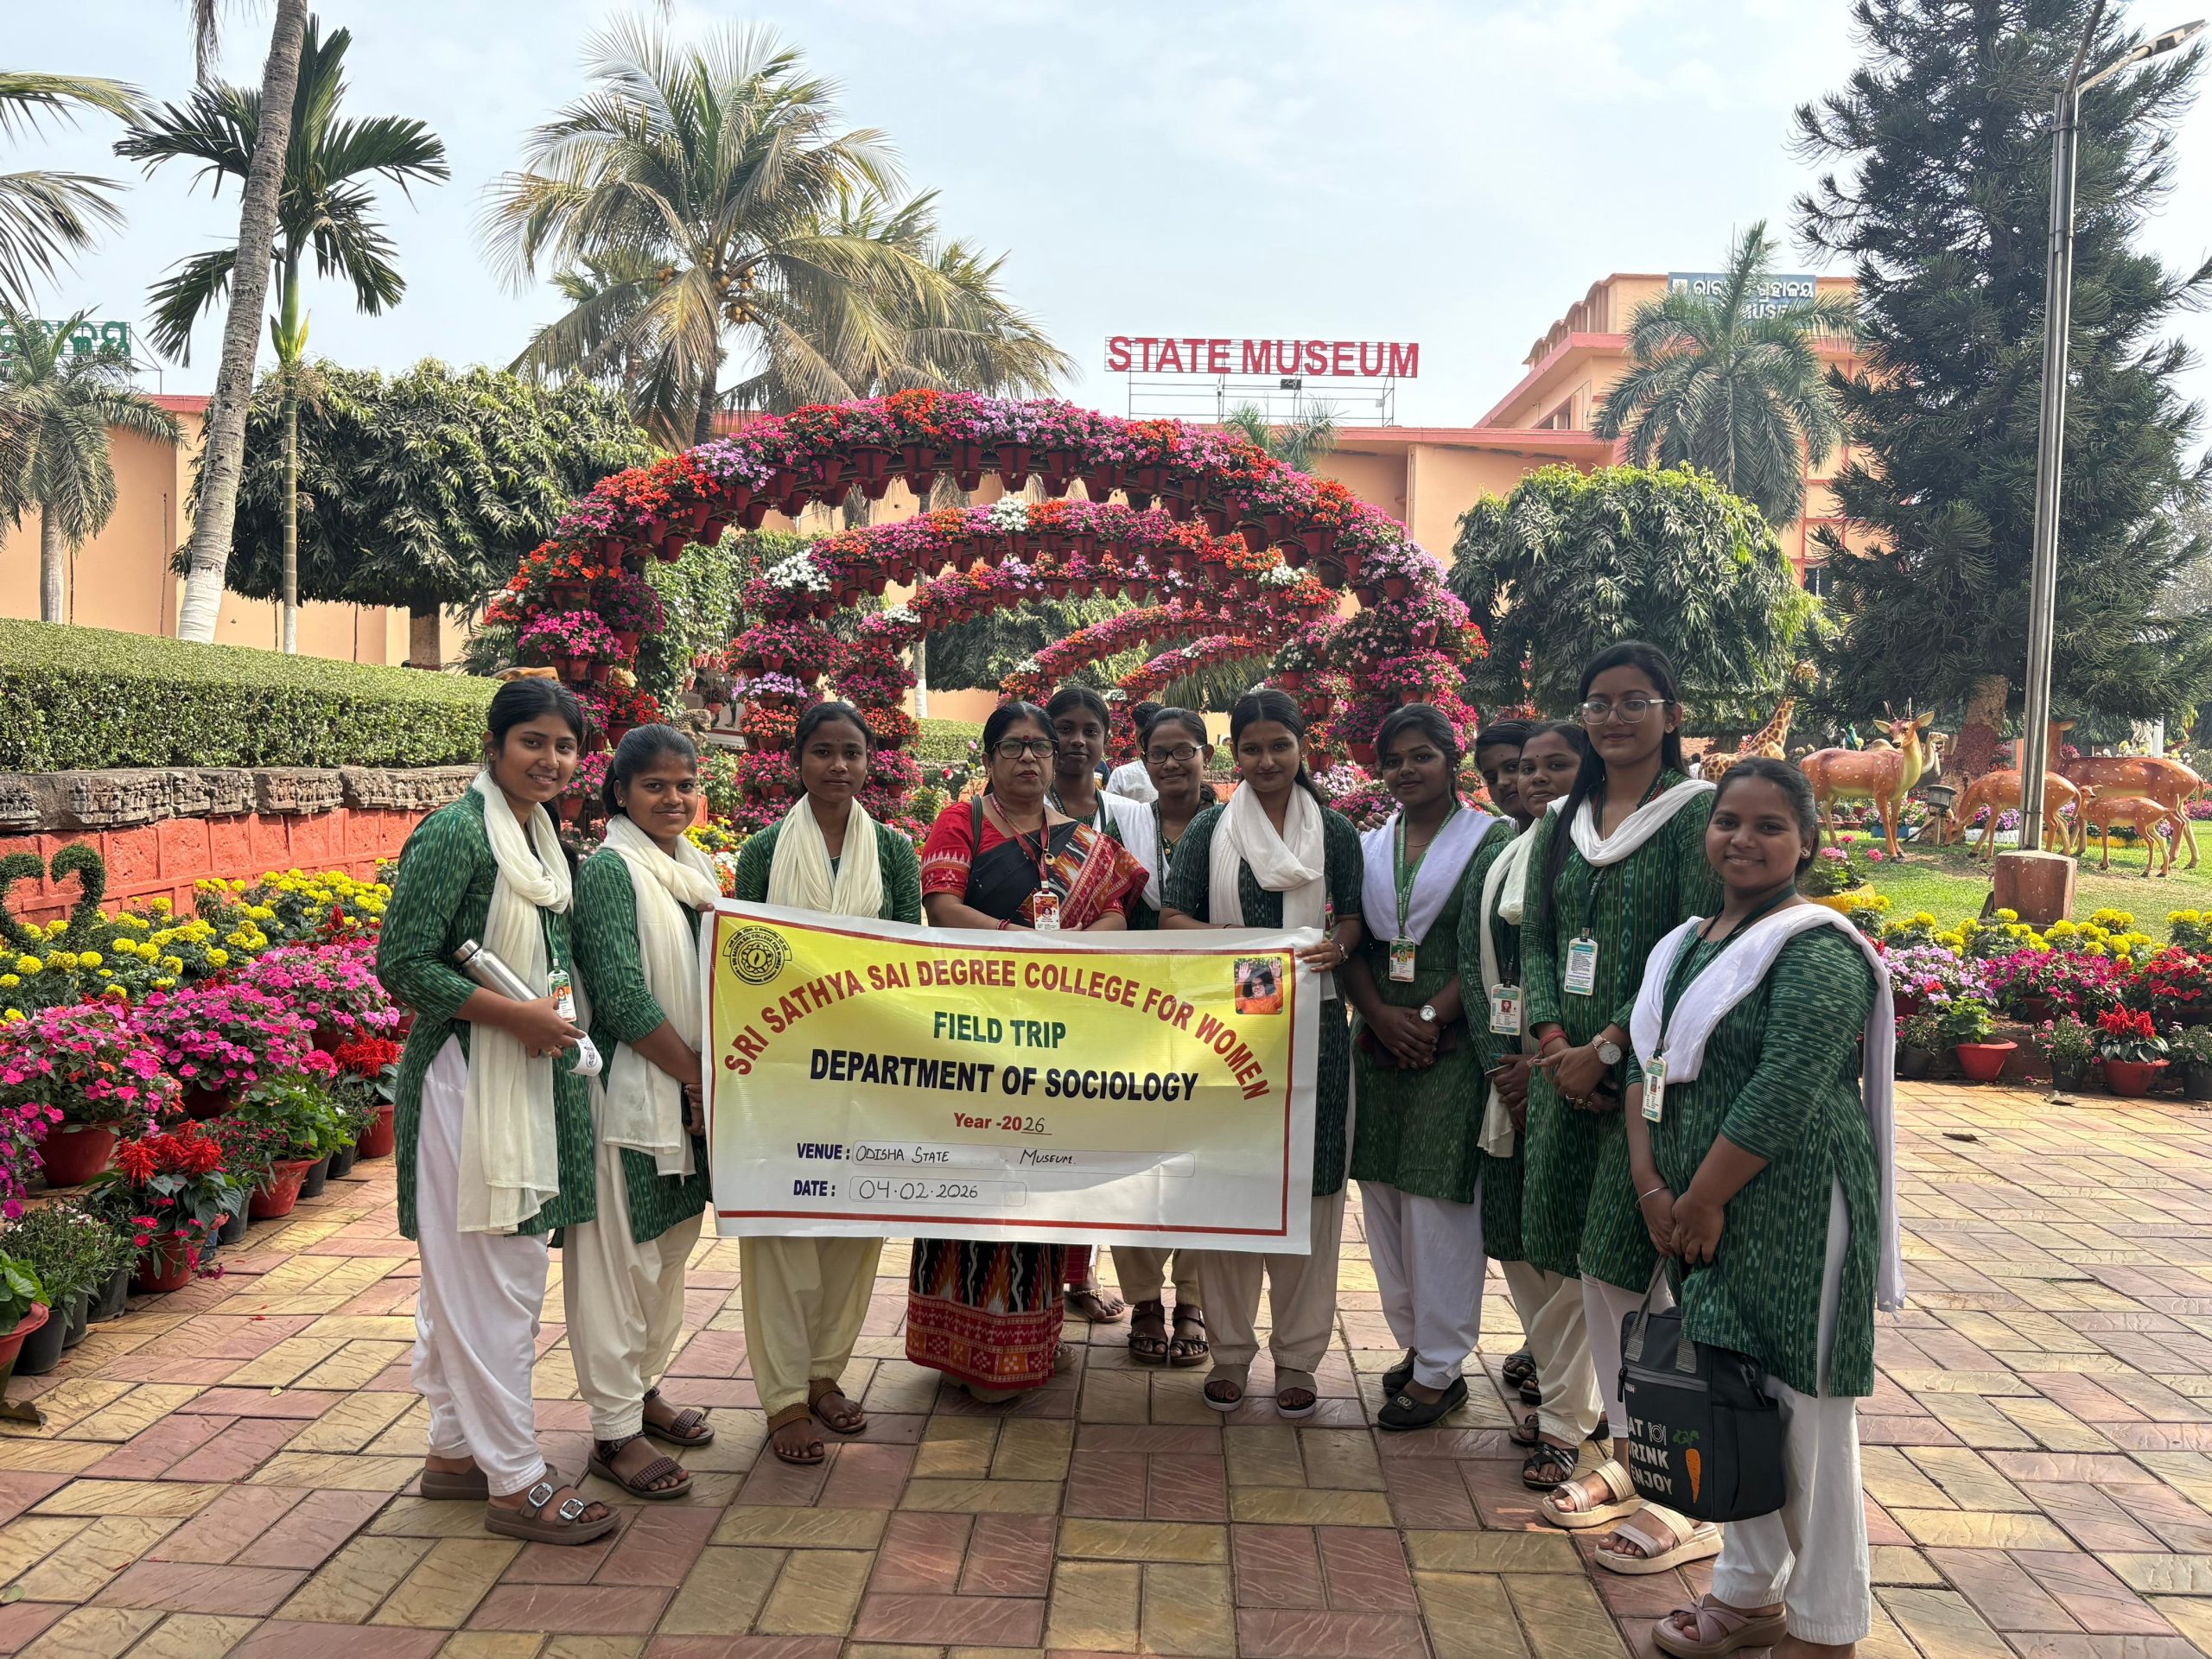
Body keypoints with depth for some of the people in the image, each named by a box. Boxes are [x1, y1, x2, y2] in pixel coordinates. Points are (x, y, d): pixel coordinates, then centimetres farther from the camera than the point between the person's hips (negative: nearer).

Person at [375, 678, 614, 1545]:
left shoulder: (543, 837, 12)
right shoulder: (455, 834, -14)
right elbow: (403, 964, -18)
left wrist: (555, 1010, 8)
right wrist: (518, 1015, -19)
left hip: (527, 1077, 9)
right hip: (466, 1077, -9)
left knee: (465, 1277, 17)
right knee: (490, 1277, -2)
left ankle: (456, 1450, 29)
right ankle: (516, 1481, 7)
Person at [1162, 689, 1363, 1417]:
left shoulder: (1334, 830, 8)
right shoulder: (1210, 829, 6)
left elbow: (1353, 918, 9)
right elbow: (1173, 919, 2)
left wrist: (1336, 946, -14)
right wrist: (1234, 942, -16)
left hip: (1313, 1022, 1)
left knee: (1309, 1182, 3)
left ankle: (1297, 1354, 15)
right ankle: (1230, 1350, 17)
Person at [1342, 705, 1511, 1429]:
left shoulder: (1490, 839, -1)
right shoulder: (1369, 846, 13)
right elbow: (1349, 943, 7)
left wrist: (1428, 1018, -15)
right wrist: (1381, 1014, -9)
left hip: (1451, 1047, -5)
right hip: (1379, 1043, 5)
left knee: (1438, 1200, -4)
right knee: (1384, 1194, 9)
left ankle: (1440, 1370, 6)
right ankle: (1414, 1341, 24)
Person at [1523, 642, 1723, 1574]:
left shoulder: (1697, 813, -7)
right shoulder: (1563, 824, 13)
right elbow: (1536, 939, 10)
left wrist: (1605, 1048, -16)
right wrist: (1554, 1041, -6)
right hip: (1573, 1068, 6)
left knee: (1644, 1271, -5)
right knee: (1593, 1266, 12)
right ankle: (1624, 1460, 28)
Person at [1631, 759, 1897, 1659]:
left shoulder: (1818, 950, -13)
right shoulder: (1688, 944, 12)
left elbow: (1784, 1094, -21)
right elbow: (1649, 1067, 10)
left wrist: (1704, 1200, -16)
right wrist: (1653, 1185, -2)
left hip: (1793, 1214, -8)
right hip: (1704, 1215, 8)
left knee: (1804, 1415, 2)